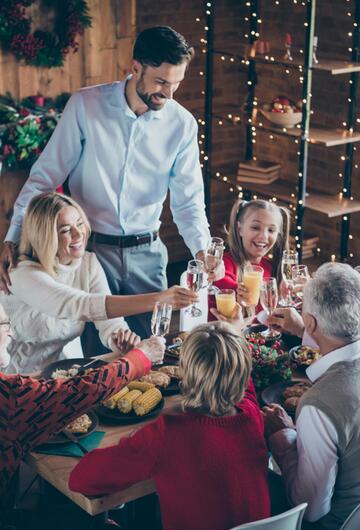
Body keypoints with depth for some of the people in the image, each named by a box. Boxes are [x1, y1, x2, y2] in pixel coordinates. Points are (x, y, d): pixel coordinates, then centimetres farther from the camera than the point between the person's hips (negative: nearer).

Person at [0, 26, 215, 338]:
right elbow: (45, 177, -6)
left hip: (146, 253, 2)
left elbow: (188, 200, 2)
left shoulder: (183, 124, -2)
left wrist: (202, 251, -15)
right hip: (89, 247, -2)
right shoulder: (85, 105, -9)